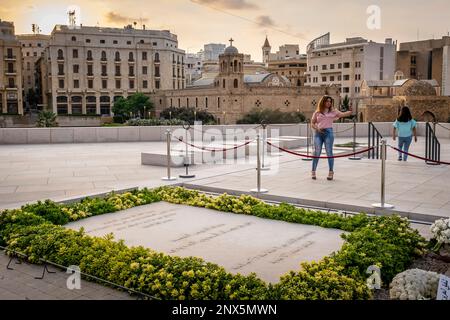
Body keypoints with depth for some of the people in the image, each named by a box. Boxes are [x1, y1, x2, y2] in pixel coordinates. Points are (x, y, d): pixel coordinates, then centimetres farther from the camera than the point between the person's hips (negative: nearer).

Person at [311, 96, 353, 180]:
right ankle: (313, 172, 7)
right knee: (317, 153, 0)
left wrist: (350, 112, -17)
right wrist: (317, 128, -7)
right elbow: (312, 123, 11)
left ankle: (331, 172, 4)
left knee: (329, 152, -1)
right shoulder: (317, 113, 11)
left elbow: (343, 114, 2)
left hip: (328, 133, 0)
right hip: (318, 133, 0)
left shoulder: (333, 111, 11)